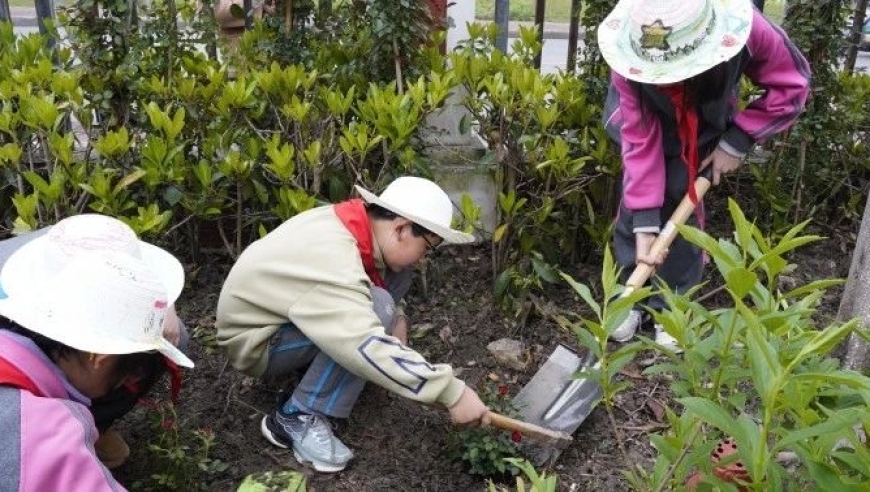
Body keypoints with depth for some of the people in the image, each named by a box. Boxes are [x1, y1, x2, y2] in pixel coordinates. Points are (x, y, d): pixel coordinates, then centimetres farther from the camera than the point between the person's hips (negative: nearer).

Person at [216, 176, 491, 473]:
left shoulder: (354, 224, -8)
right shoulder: (331, 258, -35)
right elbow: (369, 347, -44)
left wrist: (395, 316, -7)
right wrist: (452, 392, -40)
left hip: (287, 312, 9)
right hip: (256, 342, -9)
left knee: (395, 274, -3)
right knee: (375, 310, -30)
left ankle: (315, 366, 4)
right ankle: (297, 419, -18)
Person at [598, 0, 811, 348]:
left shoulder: (747, 30, -39)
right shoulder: (630, 61, -38)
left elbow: (792, 84, -20)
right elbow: (640, 141, -34)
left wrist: (737, 141, -25)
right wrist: (645, 224, -37)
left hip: (704, 132, 0)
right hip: (644, 123, 0)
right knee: (634, 207, -7)